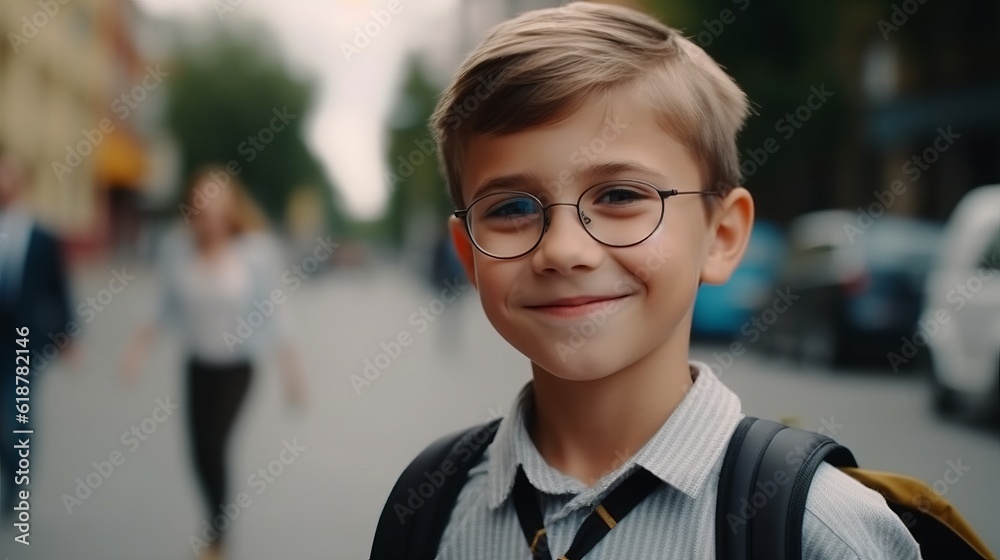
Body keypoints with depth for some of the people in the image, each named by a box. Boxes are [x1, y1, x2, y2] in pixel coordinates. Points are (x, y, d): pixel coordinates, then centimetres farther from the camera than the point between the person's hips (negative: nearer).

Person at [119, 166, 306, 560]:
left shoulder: (255, 251, -21)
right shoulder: (176, 247, -14)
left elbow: (270, 310, -11)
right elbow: (171, 305, 0)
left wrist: (289, 363, -13)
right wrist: (144, 339, -11)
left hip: (238, 365, -3)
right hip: (197, 361, 3)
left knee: (214, 446, -12)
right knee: (200, 450, 5)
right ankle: (217, 528, 33)